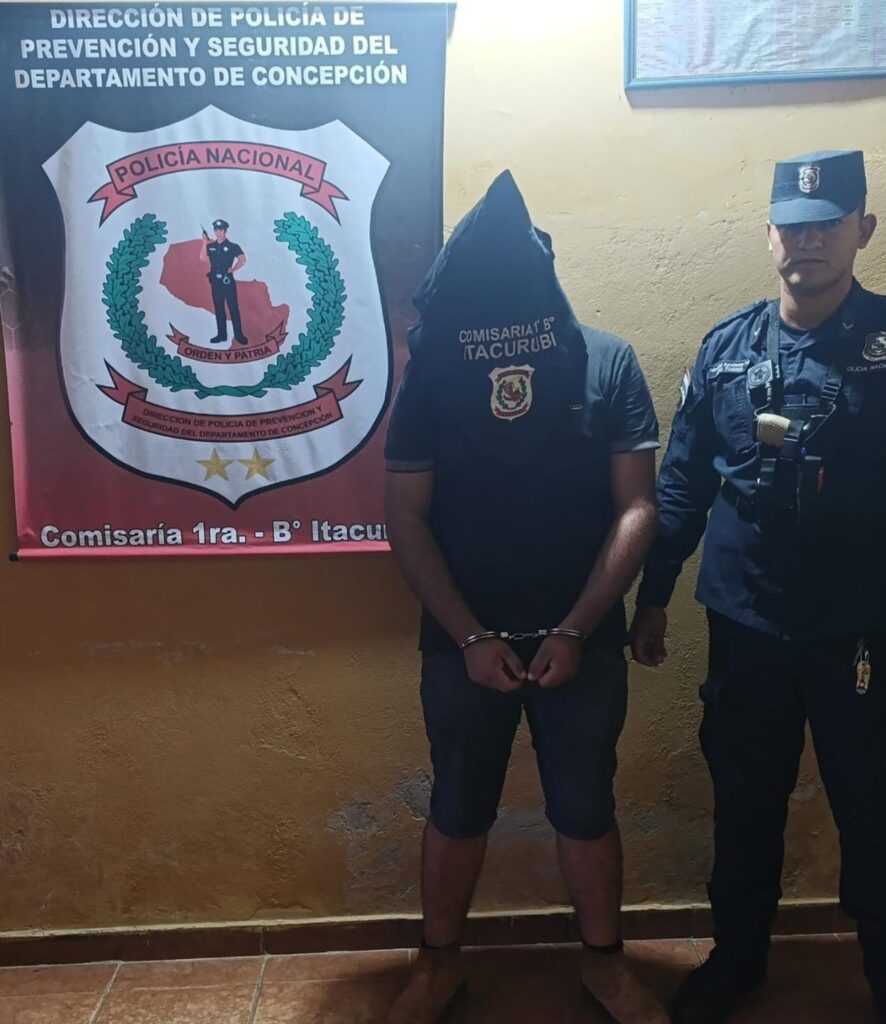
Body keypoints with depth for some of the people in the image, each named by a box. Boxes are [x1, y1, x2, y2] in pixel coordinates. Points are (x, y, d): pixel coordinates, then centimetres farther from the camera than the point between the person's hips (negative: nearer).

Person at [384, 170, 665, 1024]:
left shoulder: (607, 362, -8)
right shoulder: (430, 370, -7)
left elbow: (636, 508, -8)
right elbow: (406, 519, -6)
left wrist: (573, 632, -13)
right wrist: (470, 637, -12)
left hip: (583, 641, 0)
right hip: (464, 644, 0)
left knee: (585, 808, 15)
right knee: (457, 810, 15)